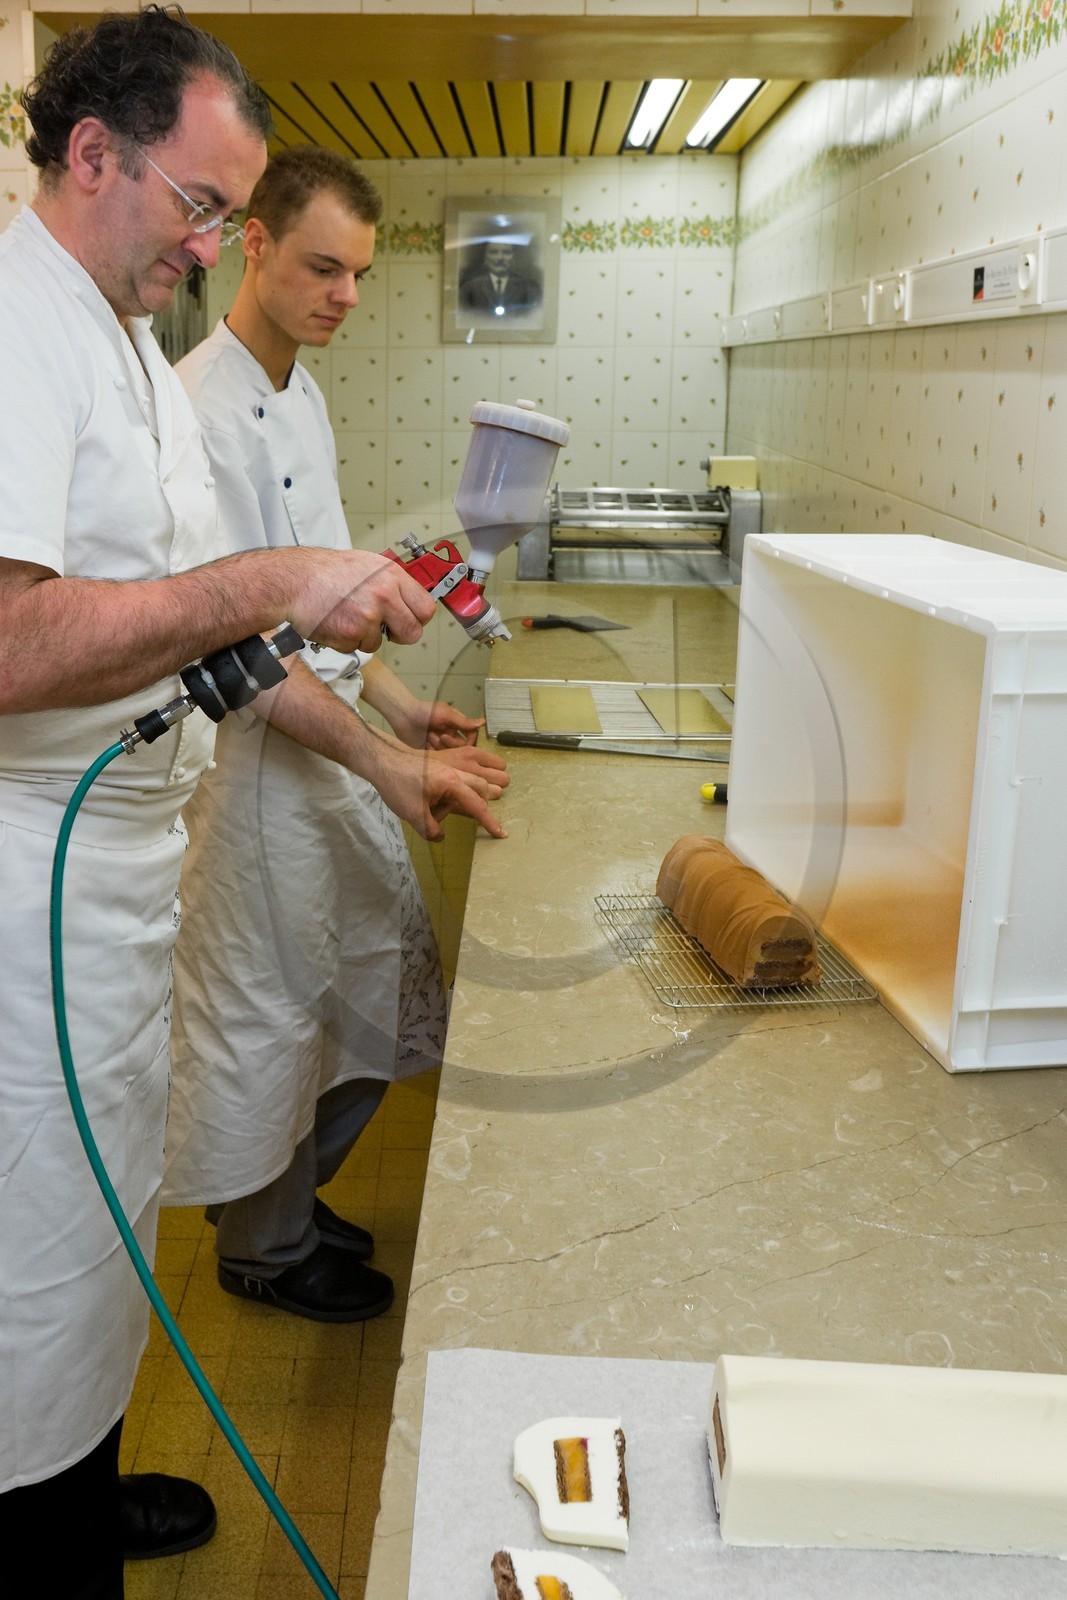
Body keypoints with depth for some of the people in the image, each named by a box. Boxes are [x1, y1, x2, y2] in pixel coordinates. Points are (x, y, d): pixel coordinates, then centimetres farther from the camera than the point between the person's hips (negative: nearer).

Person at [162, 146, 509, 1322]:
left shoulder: (301, 393, 11)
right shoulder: (205, 410, -19)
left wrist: (402, 707, 8)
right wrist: (393, 760, -25)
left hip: (335, 749, 9)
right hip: (258, 766, -9)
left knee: (379, 980, 18)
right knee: (265, 1012, 7)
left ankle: (290, 1193, 39)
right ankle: (265, 1246, 30)